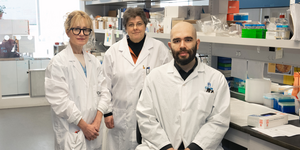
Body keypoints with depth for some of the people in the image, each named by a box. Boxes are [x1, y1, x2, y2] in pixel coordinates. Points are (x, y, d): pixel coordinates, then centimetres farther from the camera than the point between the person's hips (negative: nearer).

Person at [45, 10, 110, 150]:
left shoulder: (94, 61, 9)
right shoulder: (58, 63, -10)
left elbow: (103, 91, 6)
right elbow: (59, 101, -14)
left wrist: (97, 121, -6)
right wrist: (84, 125, -12)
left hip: (93, 130, 5)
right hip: (71, 132, -5)